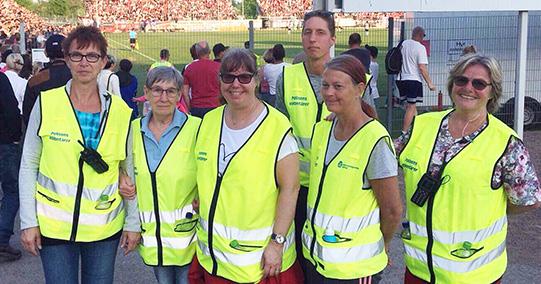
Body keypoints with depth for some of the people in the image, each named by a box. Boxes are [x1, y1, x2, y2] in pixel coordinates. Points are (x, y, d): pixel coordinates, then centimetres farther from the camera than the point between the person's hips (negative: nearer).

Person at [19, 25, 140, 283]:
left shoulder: (120, 111, -1)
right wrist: (28, 222, -3)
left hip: (106, 228, 1)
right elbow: (28, 166, 0)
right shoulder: (46, 104, -4)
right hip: (54, 226, -1)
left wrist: (132, 223, 4)